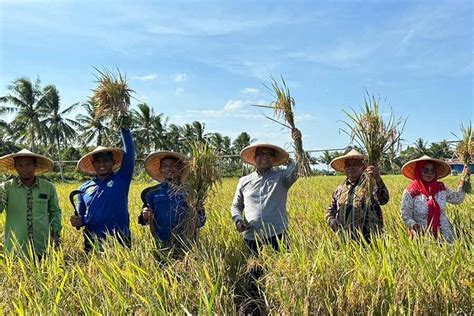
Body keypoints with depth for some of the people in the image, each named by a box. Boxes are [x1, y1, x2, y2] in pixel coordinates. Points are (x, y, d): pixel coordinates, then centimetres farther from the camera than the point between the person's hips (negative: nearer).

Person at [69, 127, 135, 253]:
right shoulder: (84, 188, 9)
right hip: (93, 243, 2)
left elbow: (129, 151, -6)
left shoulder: (121, 179, 1)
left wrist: (124, 127, -5)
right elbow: (81, 217, 16)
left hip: (120, 242, -2)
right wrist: (78, 221, -6)